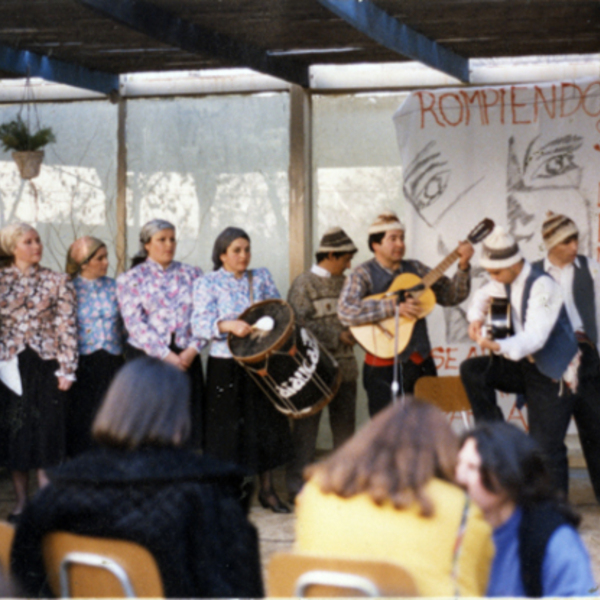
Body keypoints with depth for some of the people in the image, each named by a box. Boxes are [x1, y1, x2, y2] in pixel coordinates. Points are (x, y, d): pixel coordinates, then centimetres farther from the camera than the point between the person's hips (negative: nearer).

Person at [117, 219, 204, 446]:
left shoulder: (192, 274, 13)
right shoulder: (131, 279, 6)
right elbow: (135, 322, -5)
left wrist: (193, 349, -9)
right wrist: (166, 355, -13)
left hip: (186, 358, 2)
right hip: (146, 357, -2)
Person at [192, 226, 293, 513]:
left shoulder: (261, 277, 10)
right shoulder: (207, 283, -2)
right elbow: (199, 324, -12)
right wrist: (228, 325, -30)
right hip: (225, 367, -4)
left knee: (266, 423, 7)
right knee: (229, 427, 0)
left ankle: (267, 489, 19)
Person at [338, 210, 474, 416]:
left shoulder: (415, 269, 10)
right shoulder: (364, 275, -6)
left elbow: (451, 296, 11)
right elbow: (346, 312, -22)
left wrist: (463, 267, -6)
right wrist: (395, 307, -24)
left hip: (421, 362, 5)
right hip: (384, 367, -5)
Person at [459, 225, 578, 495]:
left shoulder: (541, 286, -23)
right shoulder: (507, 281, 2)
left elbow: (535, 337, -33)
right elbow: (484, 295, 24)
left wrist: (499, 346, -50)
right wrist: (476, 318, 2)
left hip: (552, 375, -8)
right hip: (525, 366, 8)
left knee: (547, 449, -9)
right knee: (471, 370, -9)